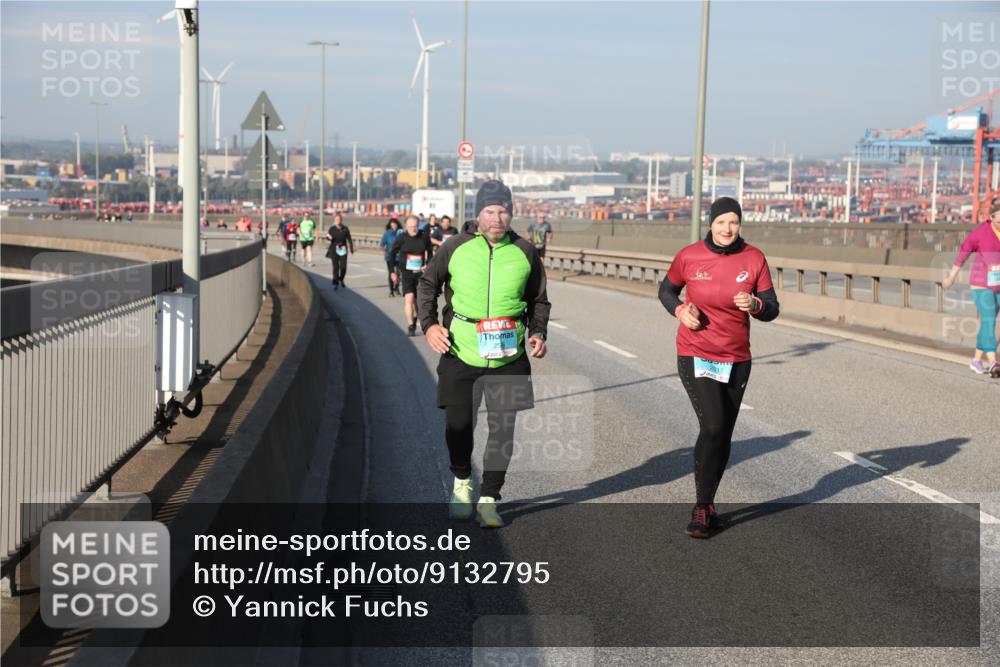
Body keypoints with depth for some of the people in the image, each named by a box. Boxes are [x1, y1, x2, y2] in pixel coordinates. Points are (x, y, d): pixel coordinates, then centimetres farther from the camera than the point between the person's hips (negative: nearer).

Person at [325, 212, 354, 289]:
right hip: (334, 250, -1)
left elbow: (349, 239, 5)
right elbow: (328, 237, 3)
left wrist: (352, 249, 6)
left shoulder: (345, 229, -3)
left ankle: (341, 280, 26)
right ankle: (335, 284, 4)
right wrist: (329, 237, -21)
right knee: (336, 267, -4)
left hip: (343, 250, 1)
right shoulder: (332, 228, -4)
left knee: (343, 267, -3)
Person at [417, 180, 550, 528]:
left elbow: (539, 300, 14)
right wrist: (429, 324, -2)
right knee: (458, 425, 3)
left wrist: (538, 333, -2)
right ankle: (461, 481, 32)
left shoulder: (525, 252, 2)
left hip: (508, 358, 1)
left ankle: (488, 501, 15)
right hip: (461, 355, -1)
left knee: (502, 429, 2)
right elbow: (427, 284, 11)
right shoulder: (456, 248, -1)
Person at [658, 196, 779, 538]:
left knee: (724, 434, 11)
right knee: (712, 426, -18)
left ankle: (706, 503, 30)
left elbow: (771, 310, -2)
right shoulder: (689, 256, -8)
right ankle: (702, 508, -5)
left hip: (736, 359, 3)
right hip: (695, 356, -3)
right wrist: (680, 311, -11)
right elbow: (666, 291, 9)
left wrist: (754, 304, -24)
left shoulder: (754, 259, -5)